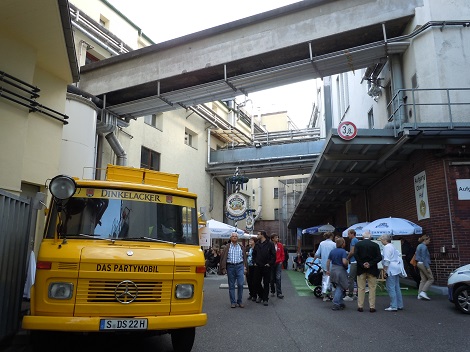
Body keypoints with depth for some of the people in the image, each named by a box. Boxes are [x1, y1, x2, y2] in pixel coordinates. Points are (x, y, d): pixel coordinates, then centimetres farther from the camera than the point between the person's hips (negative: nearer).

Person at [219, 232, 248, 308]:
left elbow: (244, 258, 11)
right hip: (230, 267, 0)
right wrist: (223, 268, -5)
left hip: (240, 266, 0)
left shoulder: (241, 247, 11)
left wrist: (245, 267, 2)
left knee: (240, 284, -6)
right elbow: (223, 258, 1)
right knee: (231, 285, 5)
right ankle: (233, 302, 14)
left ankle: (240, 301, 9)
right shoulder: (227, 247, 5)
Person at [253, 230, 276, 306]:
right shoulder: (257, 244, 9)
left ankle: (265, 299, 9)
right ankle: (260, 296, 27)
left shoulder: (270, 244, -6)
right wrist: (254, 262, 9)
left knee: (266, 283, 1)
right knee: (257, 282, 9)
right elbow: (254, 254, 19)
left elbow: (274, 255, -7)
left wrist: (270, 263, -11)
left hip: (266, 267, -5)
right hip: (258, 267, 5)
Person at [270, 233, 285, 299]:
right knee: (272, 278, 8)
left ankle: (279, 293, -6)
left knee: (278, 278, -7)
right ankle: (272, 291, 23)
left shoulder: (280, 245, 3)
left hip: (278, 263, 1)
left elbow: (282, 254, 10)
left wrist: (281, 261, 3)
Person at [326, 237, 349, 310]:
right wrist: (347, 262, -3)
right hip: (340, 270, -6)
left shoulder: (332, 251, 7)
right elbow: (344, 262, -24)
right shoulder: (343, 251, -13)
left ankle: (340, 303, 25)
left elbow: (328, 261, 9)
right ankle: (335, 304, -3)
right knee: (340, 288, 1)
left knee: (337, 287, 18)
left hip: (333, 270, 7)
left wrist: (328, 270, 17)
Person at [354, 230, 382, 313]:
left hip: (361, 269, 0)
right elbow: (379, 257, -9)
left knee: (361, 288, 7)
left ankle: (360, 306, 10)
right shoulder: (375, 245, -1)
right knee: (372, 288, 7)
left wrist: (362, 264, -9)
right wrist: (370, 264, -10)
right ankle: (372, 307, 8)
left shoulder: (358, 244, -1)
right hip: (372, 269, 0)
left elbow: (355, 255, -12)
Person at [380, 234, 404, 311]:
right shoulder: (392, 246, 18)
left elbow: (386, 260, -17)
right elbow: (398, 256, 22)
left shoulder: (387, 247, -12)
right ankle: (399, 305, 19)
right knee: (397, 287, 14)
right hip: (396, 268, 10)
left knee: (390, 288, -7)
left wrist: (385, 270, -15)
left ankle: (393, 306, -7)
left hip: (391, 269, -10)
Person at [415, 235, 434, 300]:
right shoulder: (424, 247, -14)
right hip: (424, 264, -9)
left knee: (423, 280, 8)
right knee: (431, 279, -3)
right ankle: (423, 292, -9)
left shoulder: (419, 246, 16)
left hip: (420, 264, 9)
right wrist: (427, 267, -20)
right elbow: (424, 258, -20)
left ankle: (420, 295, 6)